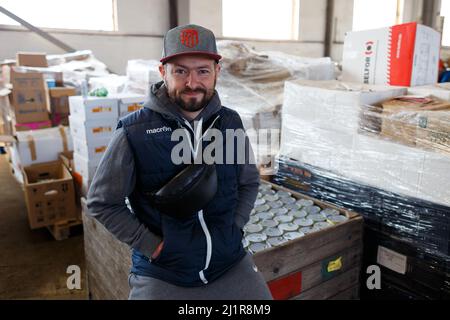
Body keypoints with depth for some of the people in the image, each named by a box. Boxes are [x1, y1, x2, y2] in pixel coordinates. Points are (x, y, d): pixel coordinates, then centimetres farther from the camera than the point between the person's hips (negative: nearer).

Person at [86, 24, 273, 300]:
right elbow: (102, 203, -6)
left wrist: (234, 228, -1)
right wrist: (149, 245, -11)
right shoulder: (134, 132, -15)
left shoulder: (230, 123, -3)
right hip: (161, 273, -2)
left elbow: (250, 182, 10)